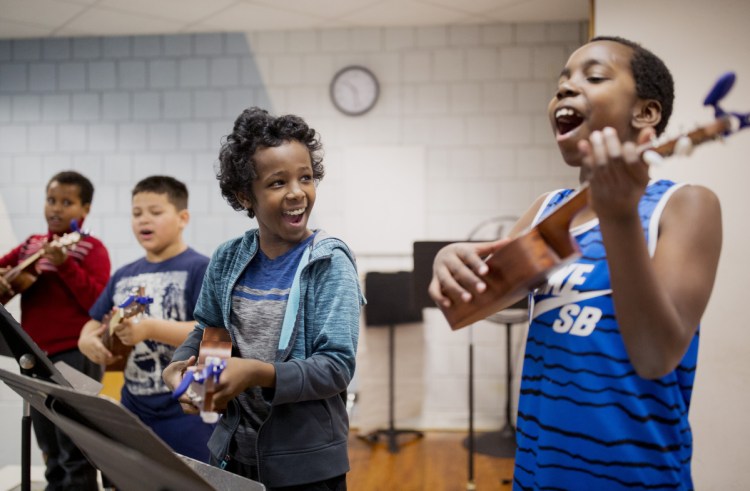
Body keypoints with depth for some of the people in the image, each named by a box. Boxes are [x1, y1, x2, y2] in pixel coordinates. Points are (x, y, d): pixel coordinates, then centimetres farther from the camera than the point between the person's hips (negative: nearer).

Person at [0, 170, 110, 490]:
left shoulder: (91, 248, -6)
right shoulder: (31, 245, 11)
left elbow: (99, 302, -16)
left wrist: (65, 264, -25)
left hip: (75, 354, -6)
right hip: (36, 354, 6)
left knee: (75, 449, -3)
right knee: (50, 448, 17)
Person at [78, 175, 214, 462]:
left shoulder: (200, 269, -9)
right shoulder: (124, 275, 11)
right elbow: (95, 323, 18)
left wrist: (150, 328, -28)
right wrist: (87, 340, -6)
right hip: (133, 412, 7)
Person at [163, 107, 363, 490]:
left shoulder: (329, 262, -14)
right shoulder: (228, 259, -1)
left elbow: (337, 366, -18)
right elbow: (206, 330, 13)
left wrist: (258, 373, -30)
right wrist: (178, 366, -7)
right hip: (234, 452, 4)